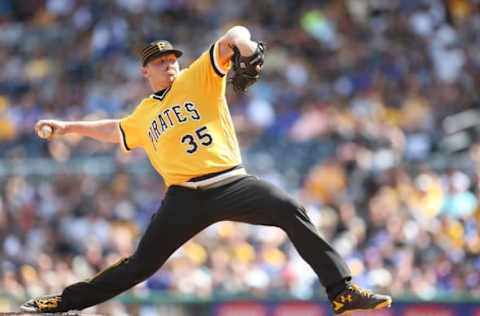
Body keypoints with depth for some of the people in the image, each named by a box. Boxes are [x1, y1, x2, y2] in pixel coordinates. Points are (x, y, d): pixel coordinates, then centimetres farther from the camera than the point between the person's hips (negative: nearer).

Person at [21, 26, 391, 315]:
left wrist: (242, 44, -27)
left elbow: (233, 38, -4)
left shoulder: (199, 76, 9)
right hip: (185, 197, 3)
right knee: (141, 264, 1)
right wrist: (68, 127, 42)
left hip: (232, 183, -3)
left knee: (291, 212, -25)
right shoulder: (144, 115, 22)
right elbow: (115, 131, 44)